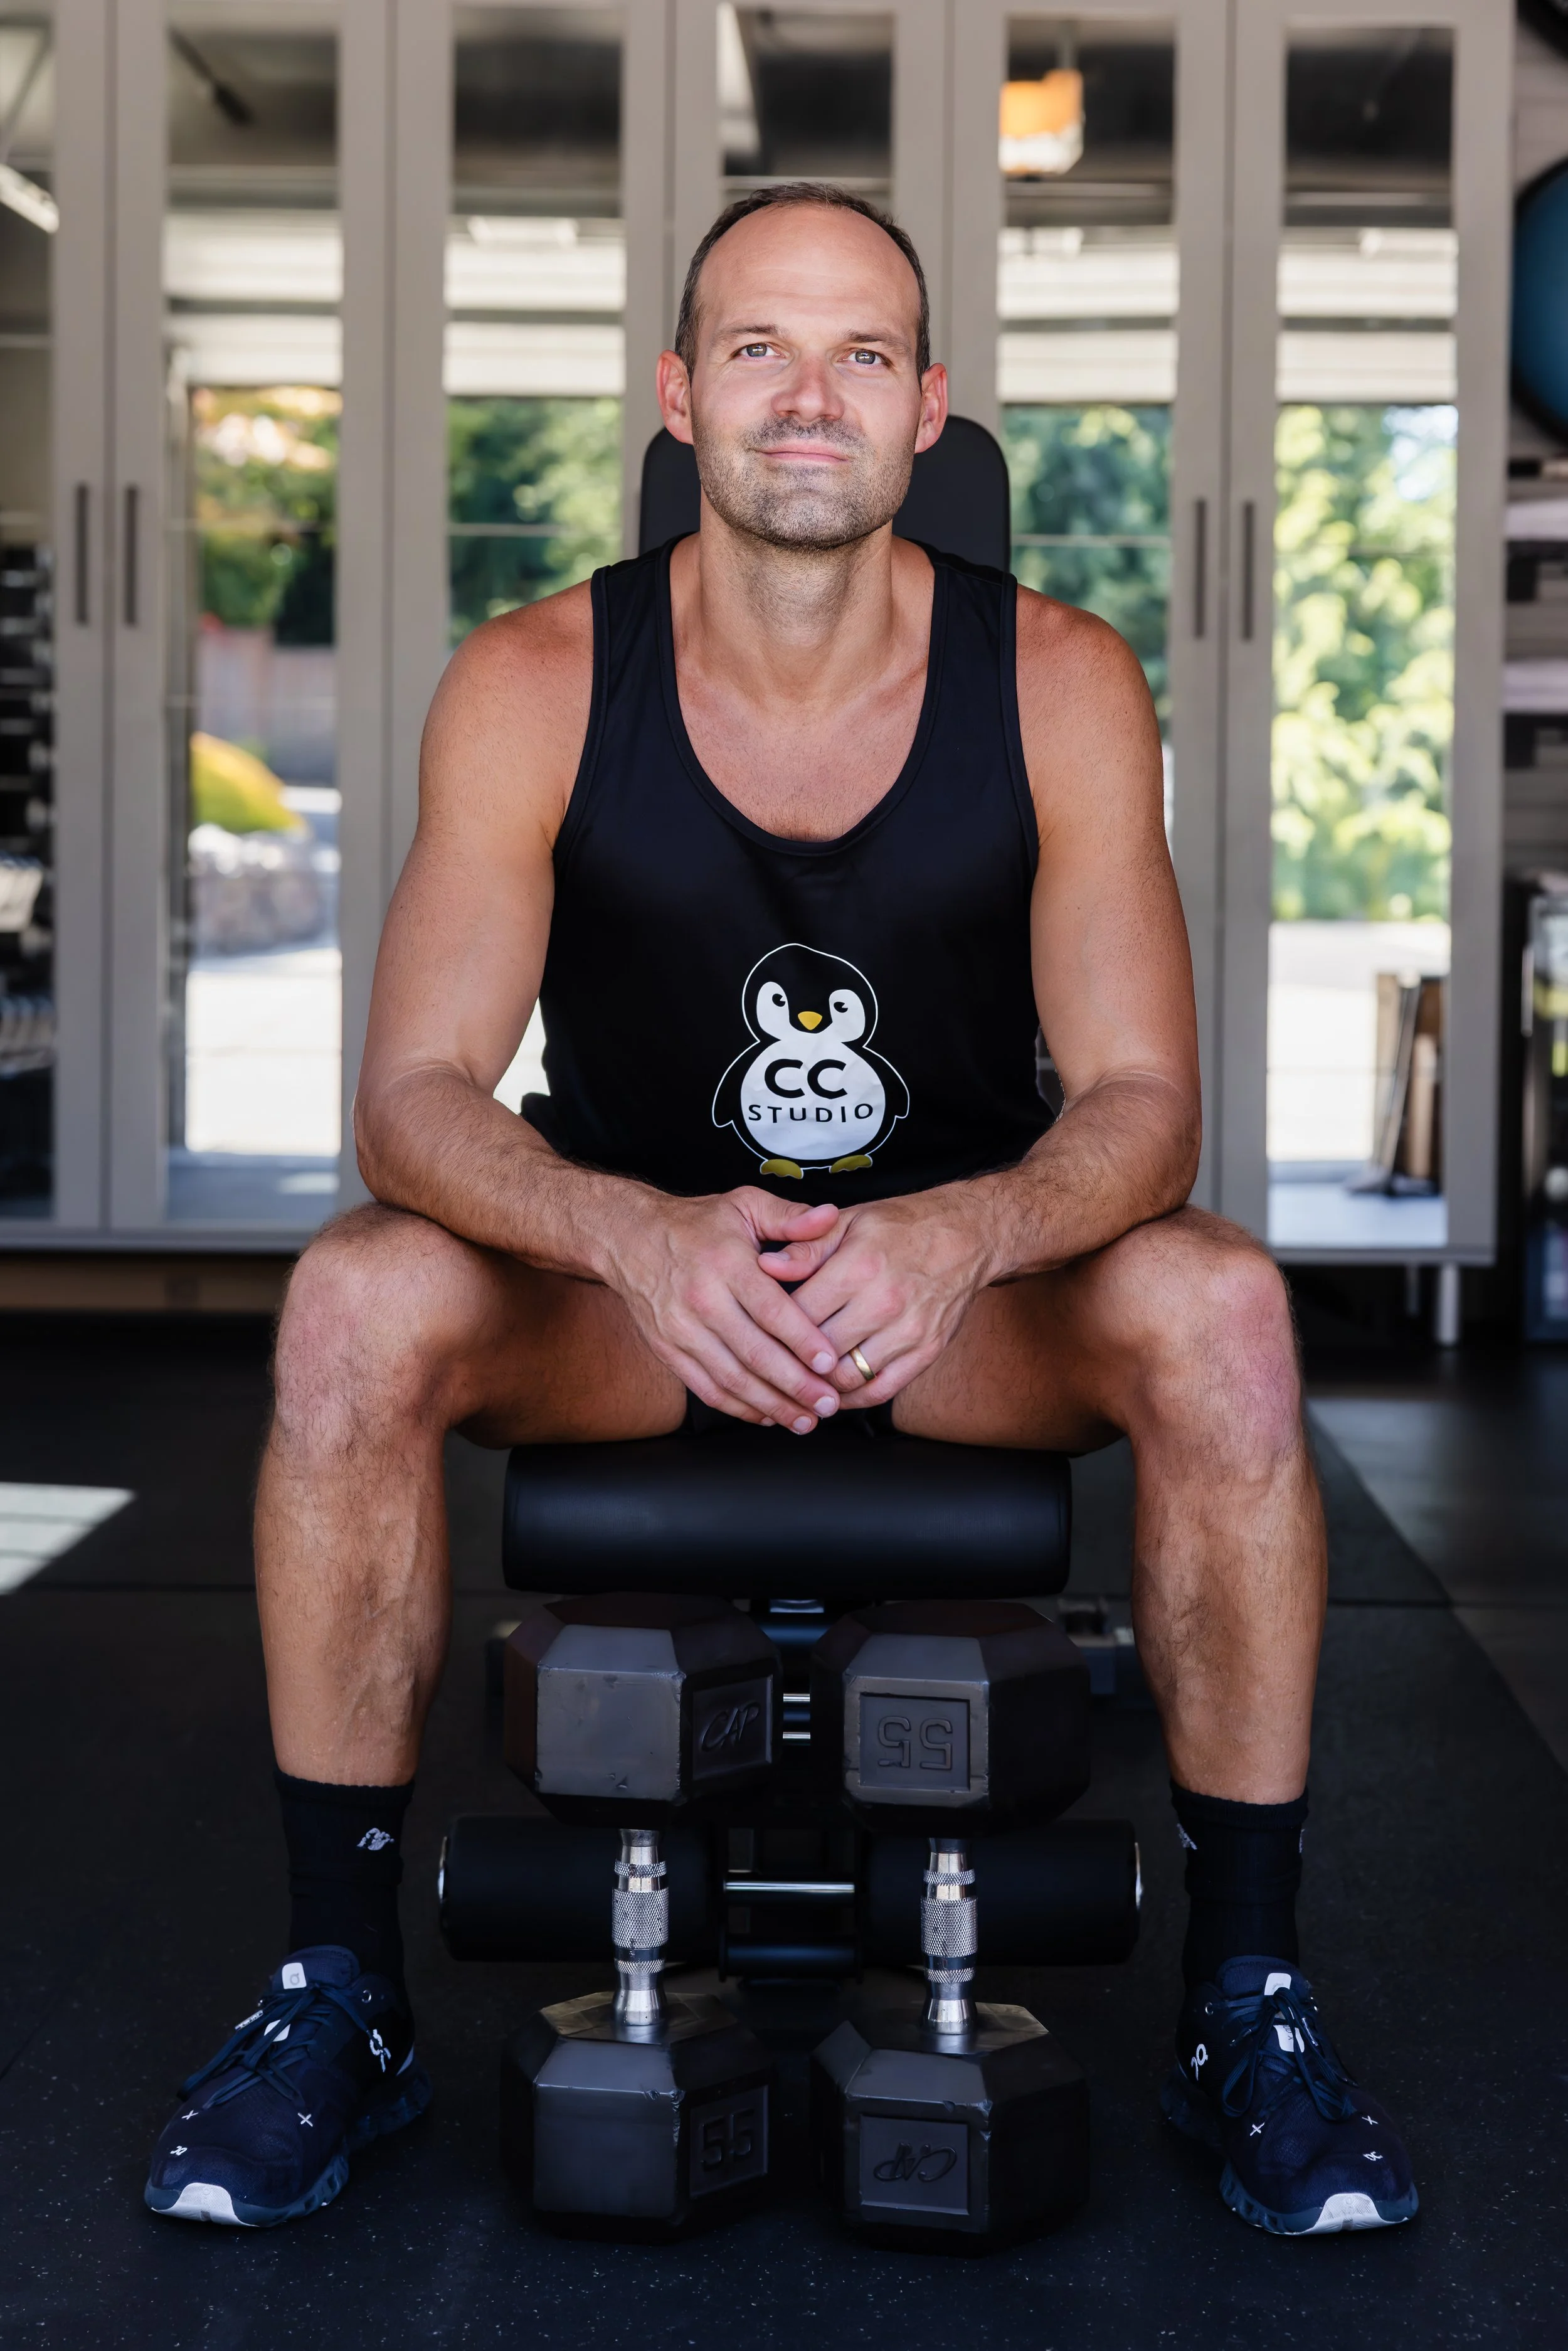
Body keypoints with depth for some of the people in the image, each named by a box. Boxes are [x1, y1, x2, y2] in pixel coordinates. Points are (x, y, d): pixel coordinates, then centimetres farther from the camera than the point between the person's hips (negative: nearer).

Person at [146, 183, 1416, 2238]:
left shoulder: (1060, 682, -11)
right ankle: (338, 1989, -15)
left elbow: (1141, 1108, -15)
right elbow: (417, 1100, -18)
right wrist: (637, 1234, -40)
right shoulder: (535, 684, -12)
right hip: (627, 1284, 0)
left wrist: (961, 1236, -38)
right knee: (355, 1308, -30)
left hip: (969, 1292, 0)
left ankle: (1248, 1993, -16)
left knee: (1219, 1312, -31)